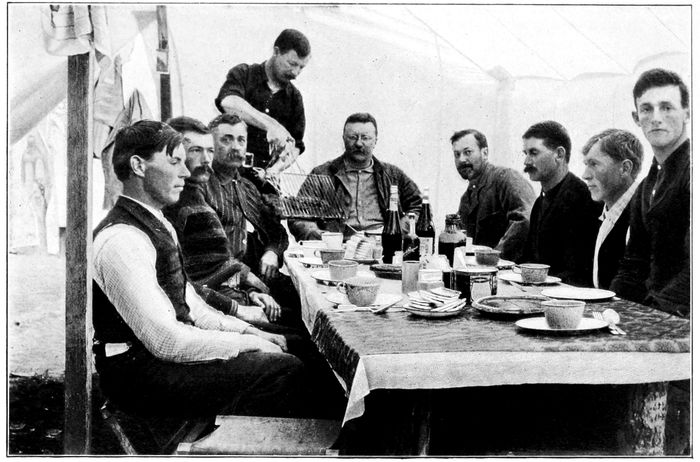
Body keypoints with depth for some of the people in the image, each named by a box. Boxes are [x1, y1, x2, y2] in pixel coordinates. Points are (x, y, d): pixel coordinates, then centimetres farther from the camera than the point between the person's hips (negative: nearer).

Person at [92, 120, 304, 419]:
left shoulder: (158, 225, 12)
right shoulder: (122, 240, -21)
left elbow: (188, 303, 16)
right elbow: (166, 341, -25)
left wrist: (248, 331, 4)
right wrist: (247, 343, -17)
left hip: (165, 347, 10)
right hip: (141, 374, -10)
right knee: (285, 371, -21)